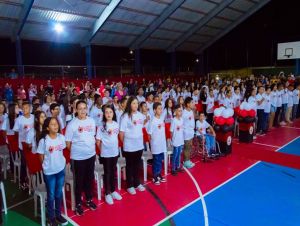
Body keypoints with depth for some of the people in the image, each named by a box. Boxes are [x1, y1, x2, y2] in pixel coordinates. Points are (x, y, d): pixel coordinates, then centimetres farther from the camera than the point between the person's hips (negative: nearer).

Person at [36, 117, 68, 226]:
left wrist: (60, 162, 7)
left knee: (59, 193, 16)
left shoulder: (61, 137, -5)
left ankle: (58, 214, 34)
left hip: (61, 169, 4)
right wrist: (47, 166, 1)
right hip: (49, 171, -3)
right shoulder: (43, 141, -16)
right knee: (51, 195, 10)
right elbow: (41, 157, -6)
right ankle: (51, 217, 28)